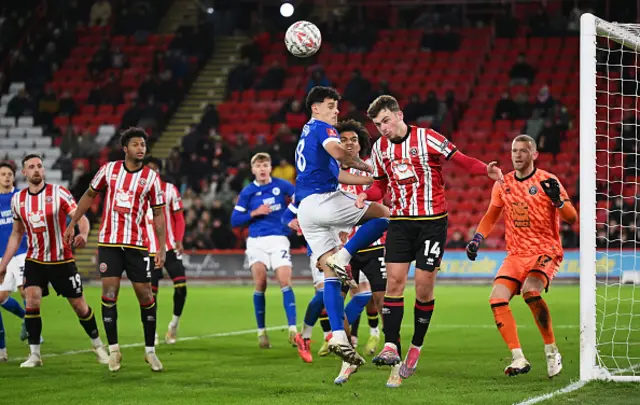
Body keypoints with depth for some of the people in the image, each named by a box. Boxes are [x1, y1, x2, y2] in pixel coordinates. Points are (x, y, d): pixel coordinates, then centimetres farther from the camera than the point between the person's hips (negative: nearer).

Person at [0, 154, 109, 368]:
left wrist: (83, 234, -38)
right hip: (34, 260, 2)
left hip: (62, 260, -2)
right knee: (32, 301, -16)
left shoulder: (59, 193, -9)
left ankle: (98, 345, 25)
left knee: (79, 305, 4)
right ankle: (34, 354, -9)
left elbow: (80, 217, -15)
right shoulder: (18, 199, 3)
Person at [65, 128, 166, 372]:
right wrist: (72, 225, 12)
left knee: (145, 295, 0)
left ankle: (150, 350, 13)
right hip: (109, 242, 0)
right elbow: (89, 195, 14)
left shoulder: (151, 177, -1)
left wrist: (162, 248, -5)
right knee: (109, 292, -6)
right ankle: (113, 349, 3)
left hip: (136, 244, 0)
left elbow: (158, 215, 2)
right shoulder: (108, 169, 2)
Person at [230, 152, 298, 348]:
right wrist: (254, 213, -9)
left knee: (285, 282, -13)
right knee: (260, 284, -7)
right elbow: (235, 220, 4)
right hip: (256, 241, 1)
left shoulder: (281, 185, 3)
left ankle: (293, 329, -15)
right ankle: (261, 331, 4)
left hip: (278, 239, -1)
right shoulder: (248, 192, 4)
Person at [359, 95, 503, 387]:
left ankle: (416, 348, 12)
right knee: (394, 281, -9)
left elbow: (460, 160, -7)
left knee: (424, 286, -3)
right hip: (400, 222, 4)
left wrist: (486, 170, -25)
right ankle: (391, 348, -11)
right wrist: (366, 195, -4)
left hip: (432, 220, -4)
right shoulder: (380, 148, 8)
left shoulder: (426, 138, -8)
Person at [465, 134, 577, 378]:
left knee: (530, 291, -31)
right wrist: (477, 239, 7)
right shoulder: (503, 184, 7)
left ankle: (552, 352, -17)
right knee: (497, 299, -16)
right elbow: (491, 217, 22)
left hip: (545, 251, -5)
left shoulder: (547, 181, -6)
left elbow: (572, 219, -9)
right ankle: (519, 359, -9)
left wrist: (557, 200, -27)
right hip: (516, 254, 5)